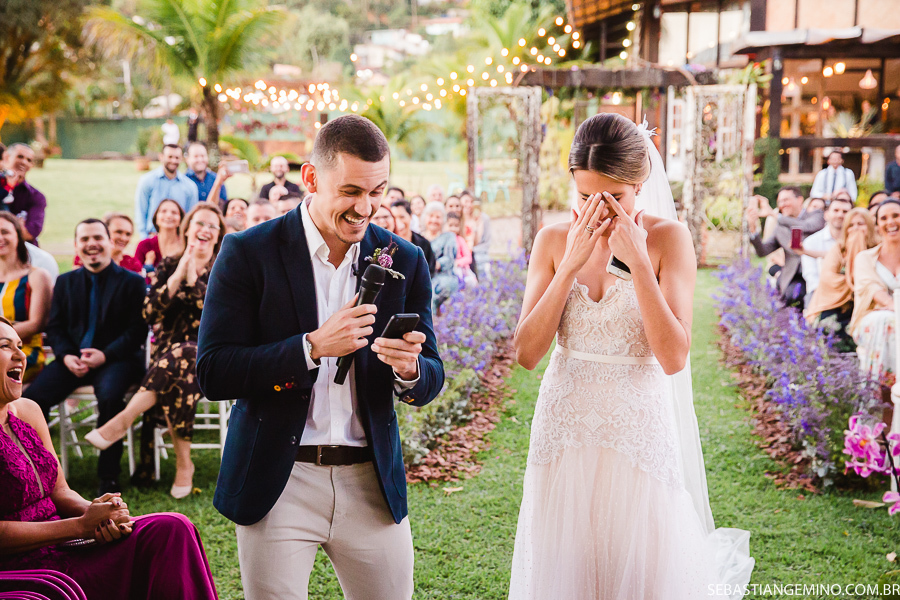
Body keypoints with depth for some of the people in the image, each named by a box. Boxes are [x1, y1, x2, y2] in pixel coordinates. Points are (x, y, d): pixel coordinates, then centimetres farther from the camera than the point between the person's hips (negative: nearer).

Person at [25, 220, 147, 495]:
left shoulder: (133, 282, 4)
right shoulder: (65, 282, 17)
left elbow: (137, 330, -4)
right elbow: (54, 327, 12)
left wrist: (105, 355, -18)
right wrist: (66, 356, -9)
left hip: (115, 358, -4)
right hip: (73, 359, 4)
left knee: (109, 395, -36)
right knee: (33, 395, -22)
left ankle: (108, 478, -23)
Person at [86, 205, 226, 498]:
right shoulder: (168, 267, 12)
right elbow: (150, 314, -1)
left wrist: (192, 277, -13)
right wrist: (177, 276, -9)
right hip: (169, 349, 1)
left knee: (178, 360, -37)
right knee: (175, 380, -34)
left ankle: (123, 420, -32)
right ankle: (183, 463, -28)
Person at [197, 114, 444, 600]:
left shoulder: (404, 261, 3)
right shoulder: (248, 253, -6)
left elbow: (431, 381, 5)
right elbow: (212, 373, -12)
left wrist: (409, 369, -19)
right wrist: (313, 346, -23)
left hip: (372, 484, 3)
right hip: (277, 482, -2)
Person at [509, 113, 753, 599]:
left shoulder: (668, 238, -9)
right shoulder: (553, 240, -2)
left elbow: (674, 357, -18)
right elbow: (527, 352, -10)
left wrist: (637, 261, -21)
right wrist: (571, 264, -16)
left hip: (639, 431, -2)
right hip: (565, 431, 2)